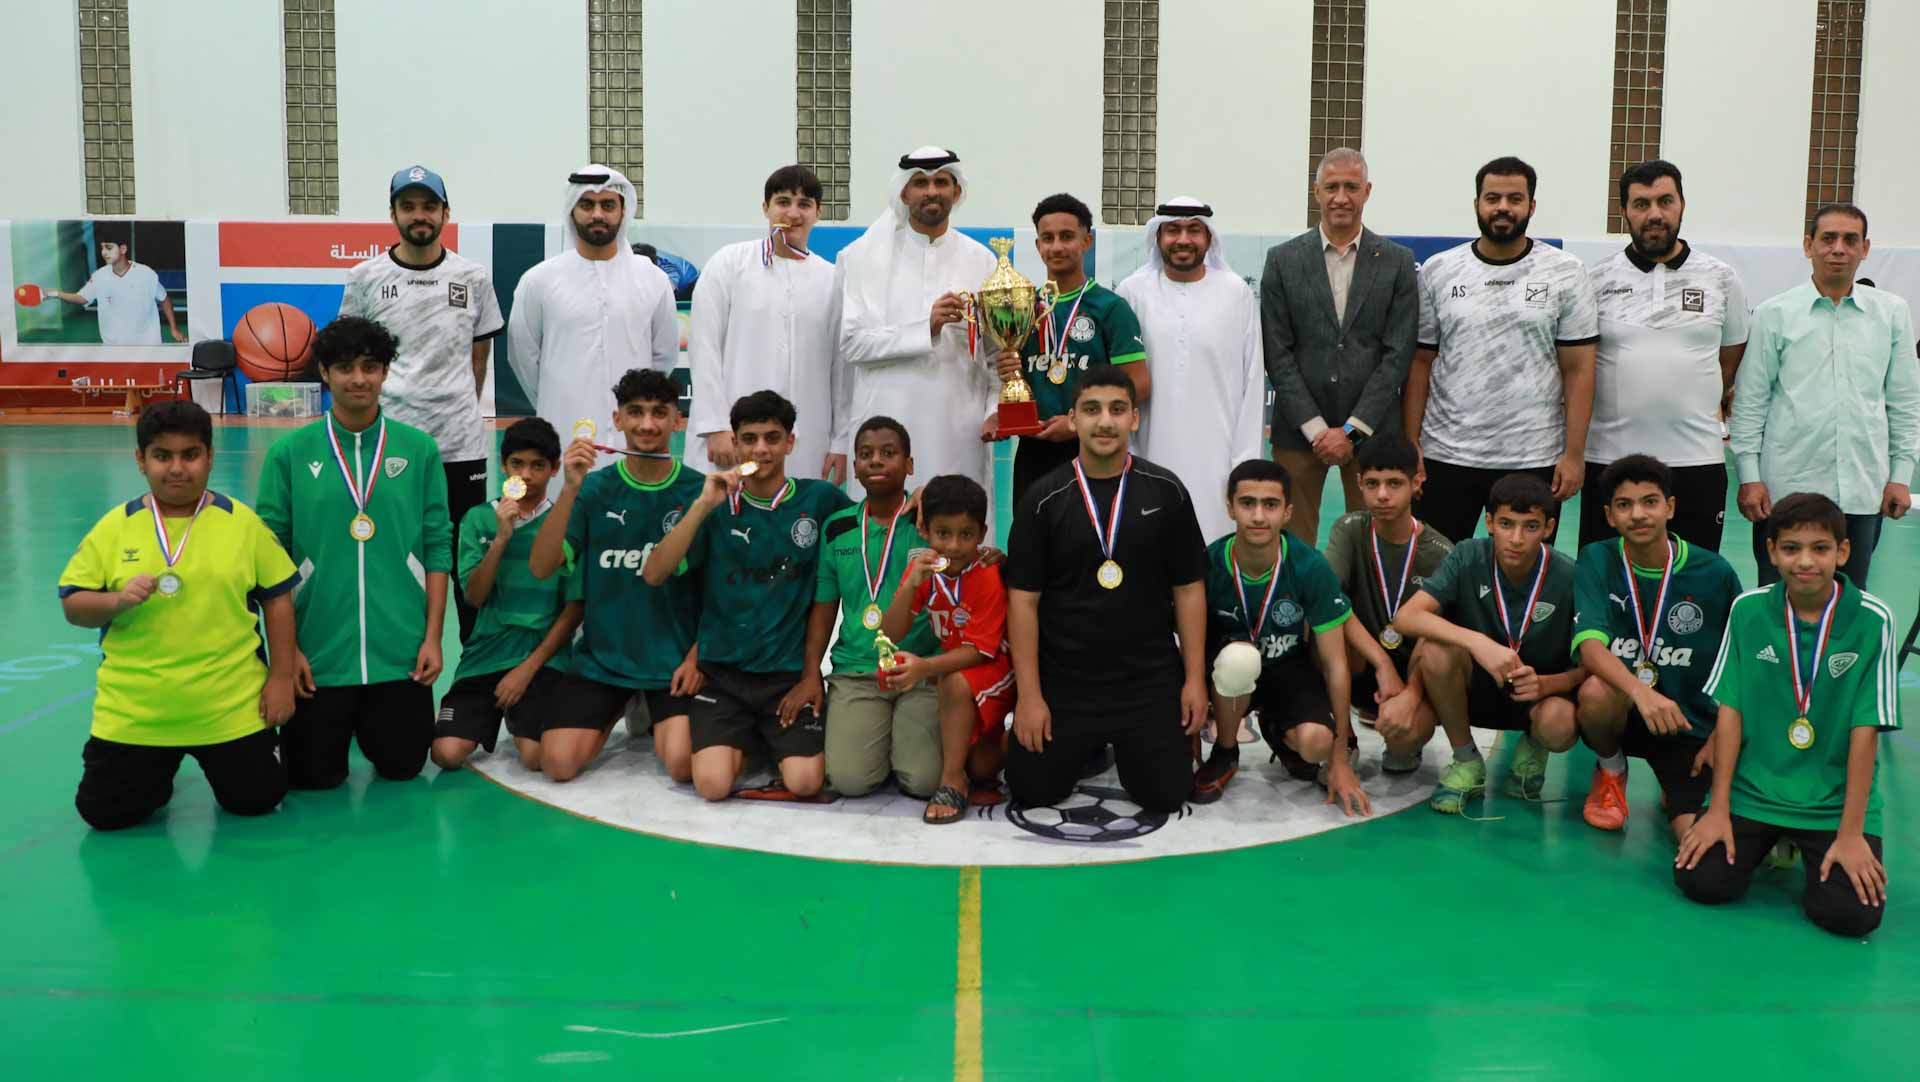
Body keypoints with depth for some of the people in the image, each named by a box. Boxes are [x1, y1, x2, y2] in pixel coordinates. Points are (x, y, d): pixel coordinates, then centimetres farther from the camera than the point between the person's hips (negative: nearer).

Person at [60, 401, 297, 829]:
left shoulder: (242, 521, -3)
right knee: (105, 814, 5)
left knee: (256, 801, 4)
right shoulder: (114, 527, -1)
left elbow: (277, 599, 2)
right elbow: (73, 606, 2)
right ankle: (159, 775, 37)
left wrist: (280, 677, -2)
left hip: (231, 708, -1)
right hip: (132, 713, 1)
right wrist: (117, 600, -20)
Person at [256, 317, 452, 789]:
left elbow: (436, 547, 2)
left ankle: (368, 720, 39)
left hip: (400, 653, 1)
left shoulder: (419, 449, 0)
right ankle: (337, 722, 37)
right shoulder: (289, 454, -2)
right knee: (315, 776, 5)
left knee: (402, 767, 7)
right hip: (317, 654, -1)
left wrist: (433, 637, -2)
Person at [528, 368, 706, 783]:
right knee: (558, 763, -12)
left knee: (683, 765, -21)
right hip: (601, 656, 2)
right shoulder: (595, 488, -1)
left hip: (674, 659, -2)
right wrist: (570, 490, -21)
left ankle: (654, 713, 15)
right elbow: (541, 567, -11)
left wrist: (697, 656, -8)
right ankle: (620, 709, 20)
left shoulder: (698, 490, -4)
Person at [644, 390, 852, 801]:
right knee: (713, 785, -18)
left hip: (791, 672, 0)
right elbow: (653, 574, -9)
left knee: (804, 783, -18)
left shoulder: (819, 499, -1)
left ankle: (777, 742, 16)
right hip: (722, 671, 1)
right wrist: (704, 505, -19)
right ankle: (745, 742, 16)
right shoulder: (718, 504, 0)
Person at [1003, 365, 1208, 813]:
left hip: (1149, 679, 0)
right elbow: (1023, 599, -5)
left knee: (1165, 794, -4)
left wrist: (1195, 679, -3)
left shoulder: (1166, 492, -1)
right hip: (1064, 680, 0)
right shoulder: (1044, 499, -4)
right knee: (1032, 790, -1)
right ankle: (1088, 746, 31)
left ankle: (1124, 744, 29)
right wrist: (1029, 694, -9)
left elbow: (1188, 589, 2)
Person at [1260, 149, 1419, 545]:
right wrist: (1315, 428, -7)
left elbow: (1397, 355, -1)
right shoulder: (1283, 260, 4)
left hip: (1371, 430, 0)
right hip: (1298, 430, 0)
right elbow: (1278, 353, 0)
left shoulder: (1397, 262, 5)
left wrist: (1352, 430, -8)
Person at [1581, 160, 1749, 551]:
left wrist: (1689, 410, 11)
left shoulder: (1721, 279, 6)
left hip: (1696, 460, 1)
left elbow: (1732, 361, 15)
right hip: (1609, 458, 0)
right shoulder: (1598, 281, 2)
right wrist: (1628, 412, 5)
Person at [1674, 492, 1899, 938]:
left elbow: (1866, 729, -10)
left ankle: (1813, 851, 16)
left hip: (1834, 803, -1)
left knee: (1850, 914, -18)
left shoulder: (1872, 620, -11)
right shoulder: (1747, 609, -4)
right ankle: (1766, 843, 18)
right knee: (1701, 881, -15)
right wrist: (1718, 809, -5)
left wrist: (1851, 833, -11)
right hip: (1752, 790, 2)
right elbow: (1730, 709, -2)